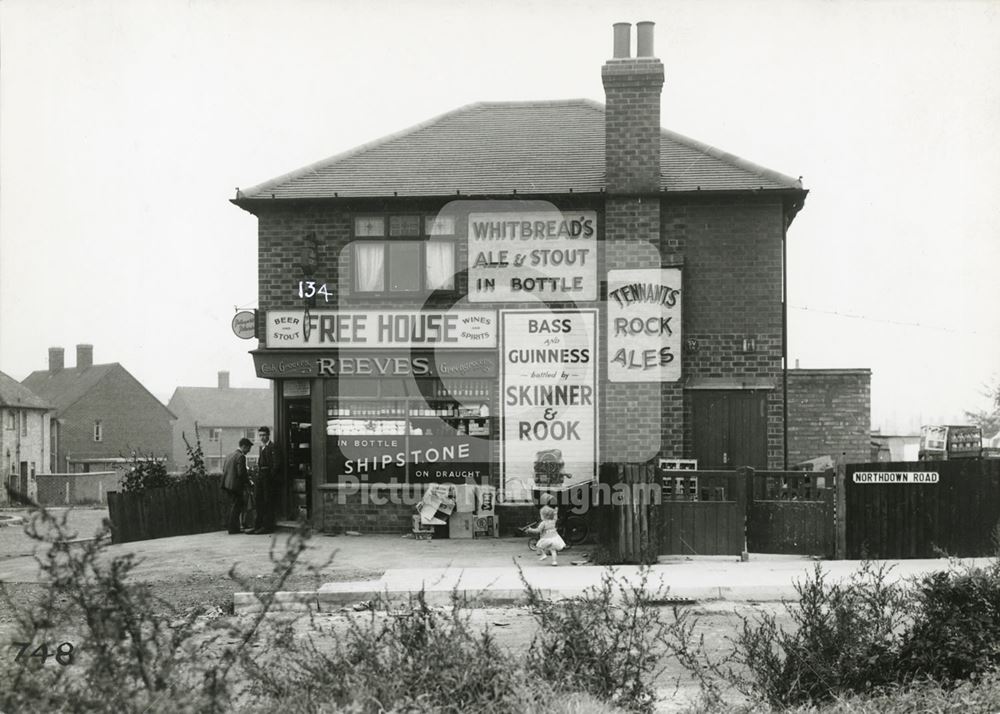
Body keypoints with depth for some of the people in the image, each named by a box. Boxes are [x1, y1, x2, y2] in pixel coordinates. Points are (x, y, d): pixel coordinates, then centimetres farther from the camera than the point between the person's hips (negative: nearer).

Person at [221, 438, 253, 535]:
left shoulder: (229, 455, 14)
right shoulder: (241, 456, -14)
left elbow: (224, 469, 15)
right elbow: (241, 473, -20)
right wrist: (247, 479, -1)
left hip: (227, 484, 9)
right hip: (236, 485, -9)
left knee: (233, 505, 20)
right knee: (236, 506, 0)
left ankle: (229, 525, 24)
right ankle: (233, 528, 3)